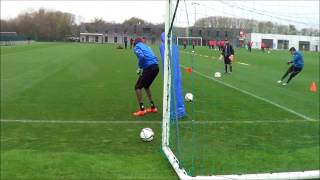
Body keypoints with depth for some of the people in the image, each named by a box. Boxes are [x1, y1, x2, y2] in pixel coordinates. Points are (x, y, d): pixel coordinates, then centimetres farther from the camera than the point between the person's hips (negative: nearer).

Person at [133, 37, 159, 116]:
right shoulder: (146, 46, 27)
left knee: (137, 87, 3)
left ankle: (142, 109, -2)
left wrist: (140, 68, -3)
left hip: (149, 68, -8)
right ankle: (153, 107, 28)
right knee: (146, 86, 25)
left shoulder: (137, 47, 5)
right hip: (156, 67, 8)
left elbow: (141, 56, -17)